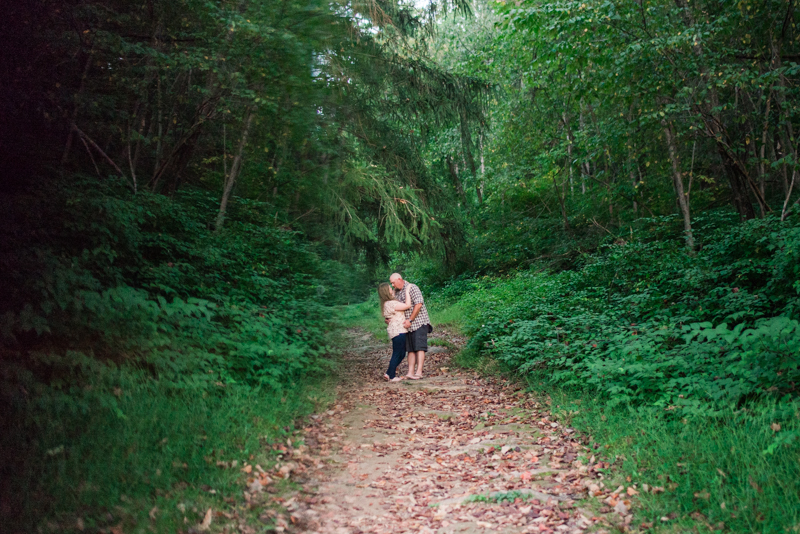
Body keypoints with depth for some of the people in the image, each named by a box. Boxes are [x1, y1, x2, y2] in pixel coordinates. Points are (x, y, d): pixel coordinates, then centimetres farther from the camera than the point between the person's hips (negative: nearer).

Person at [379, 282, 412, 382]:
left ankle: (389, 373, 20)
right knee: (397, 354, -2)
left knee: (401, 354, 16)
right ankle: (392, 377, 6)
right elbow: (408, 305, -18)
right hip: (398, 332, -10)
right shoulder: (390, 304, -19)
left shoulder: (388, 303, 13)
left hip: (400, 331, 10)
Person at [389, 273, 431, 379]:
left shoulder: (412, 288, -9)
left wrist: (410, 320, -17)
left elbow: (419, 304, -17)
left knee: (419, 347, -11)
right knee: (411, 349, 3)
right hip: (408, 326, 7)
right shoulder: (396, 293, 15)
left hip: (419, 322, -7)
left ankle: (419, 372, -15)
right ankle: (410, 372, 0)